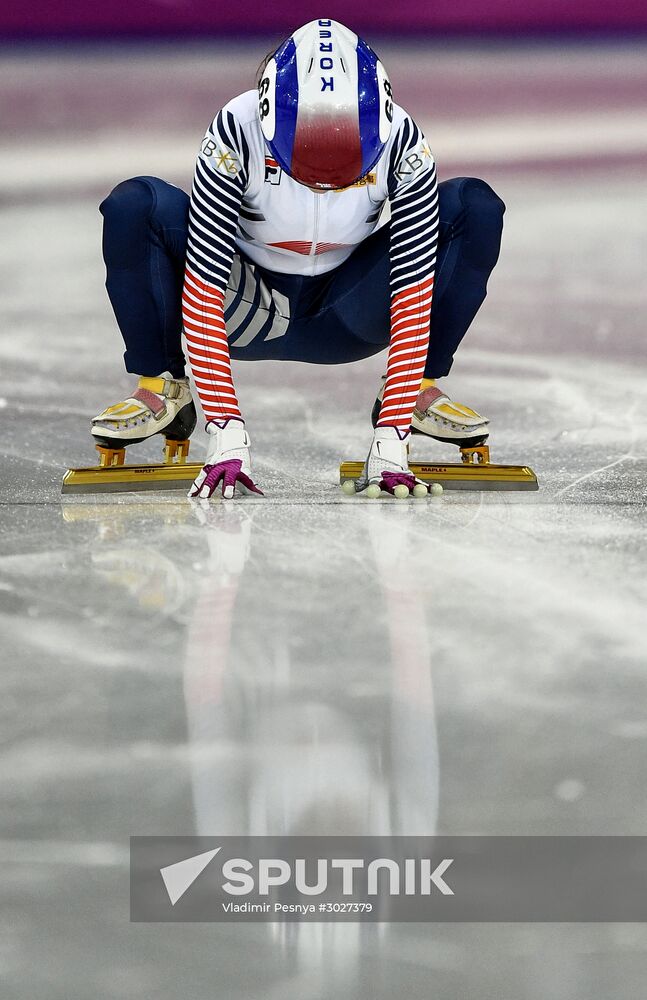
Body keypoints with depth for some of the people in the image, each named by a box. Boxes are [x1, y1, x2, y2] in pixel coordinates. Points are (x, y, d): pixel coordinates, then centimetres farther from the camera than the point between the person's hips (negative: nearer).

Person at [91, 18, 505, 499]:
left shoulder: (401, 141, -25)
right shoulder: (237, 132, -30)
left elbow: (413, 297, -25)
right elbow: (201, 295, -29)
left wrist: (391, 441, -31)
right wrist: (227, 435, -34)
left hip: (346, 318, 1)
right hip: (248, 312, -1)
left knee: (476, 207, -21)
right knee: (134, 207, -29)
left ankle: (422, 387, 0)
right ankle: (162, 387, -3)